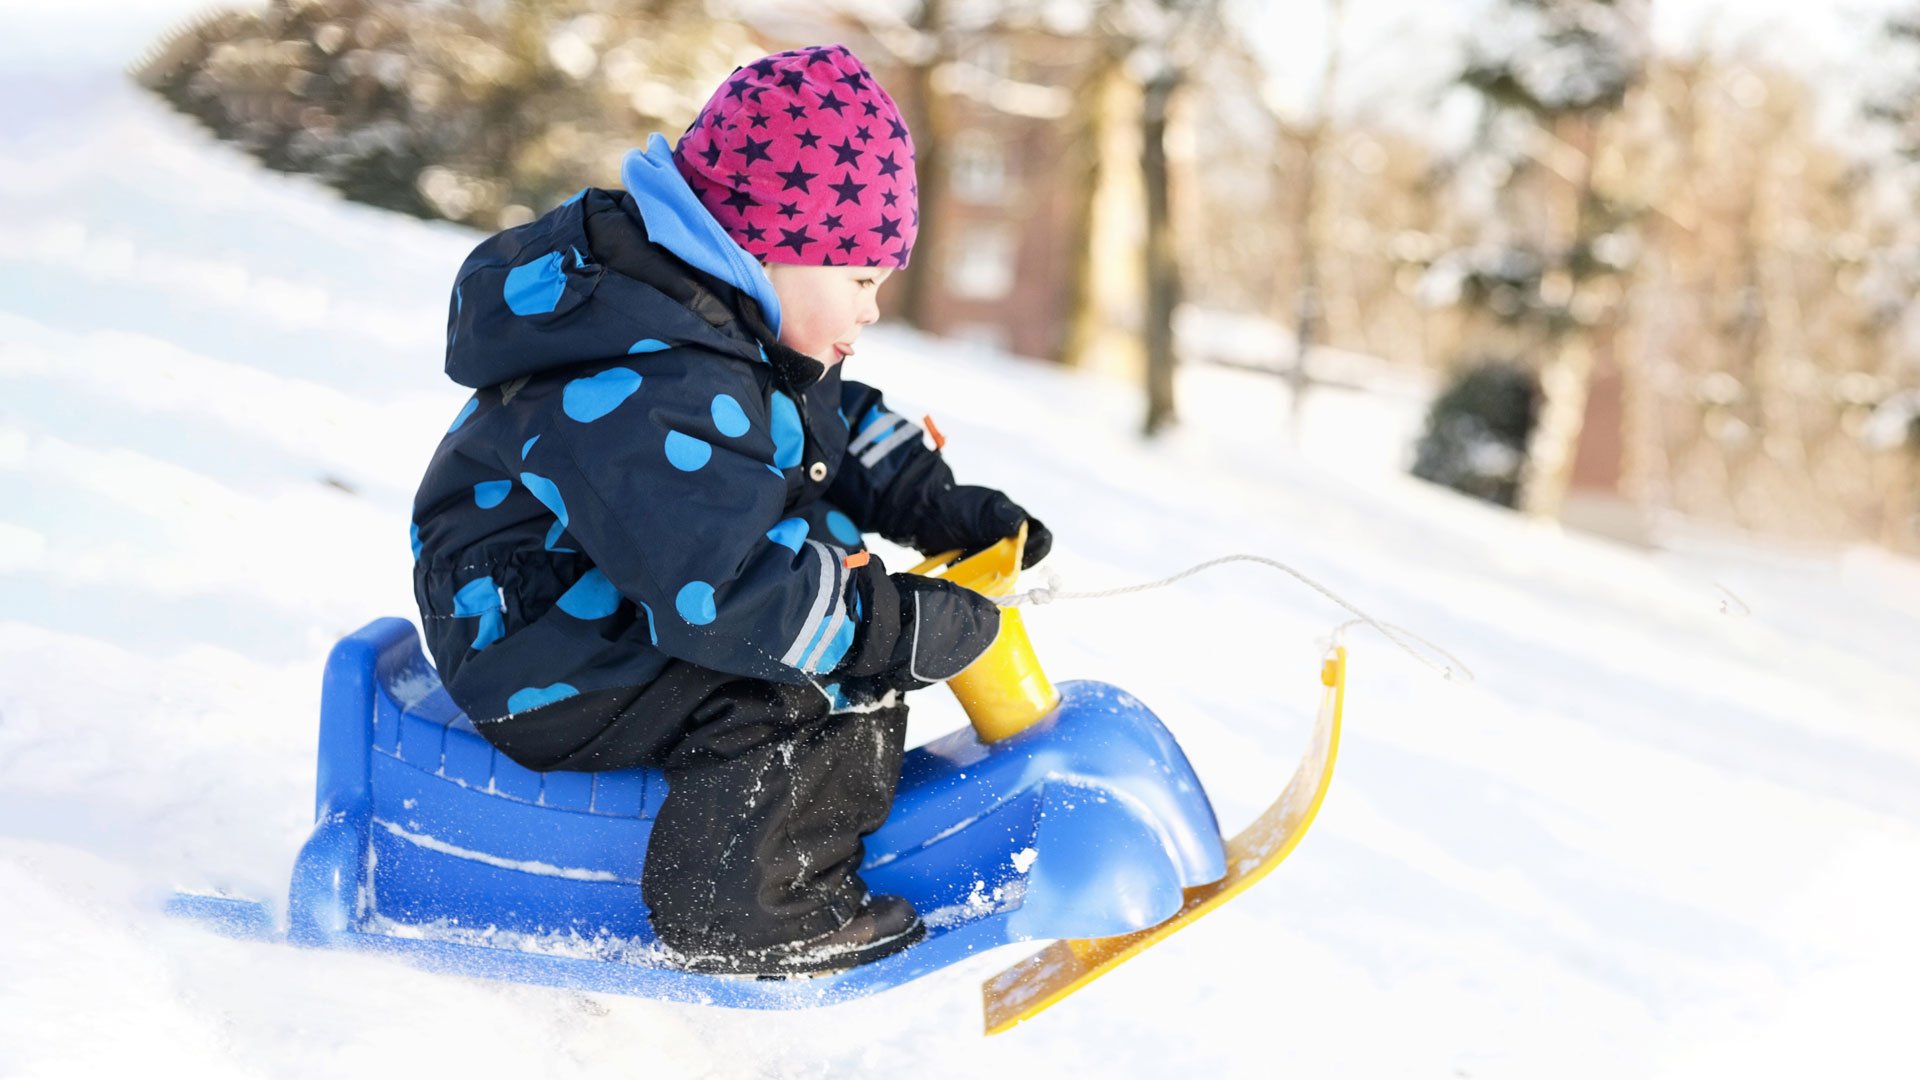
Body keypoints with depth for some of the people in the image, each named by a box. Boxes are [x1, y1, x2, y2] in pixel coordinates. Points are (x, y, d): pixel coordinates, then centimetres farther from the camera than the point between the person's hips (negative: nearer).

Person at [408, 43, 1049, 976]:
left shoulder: (725, 331, 5)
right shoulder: (646, 393, -31)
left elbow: (839, 427, 18)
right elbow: (718, 587, -39)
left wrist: (944, 507, 4)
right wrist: (905, 627, -33)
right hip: (543, 673, -11)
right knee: (802, 688, -28)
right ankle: (735, 917, -13)